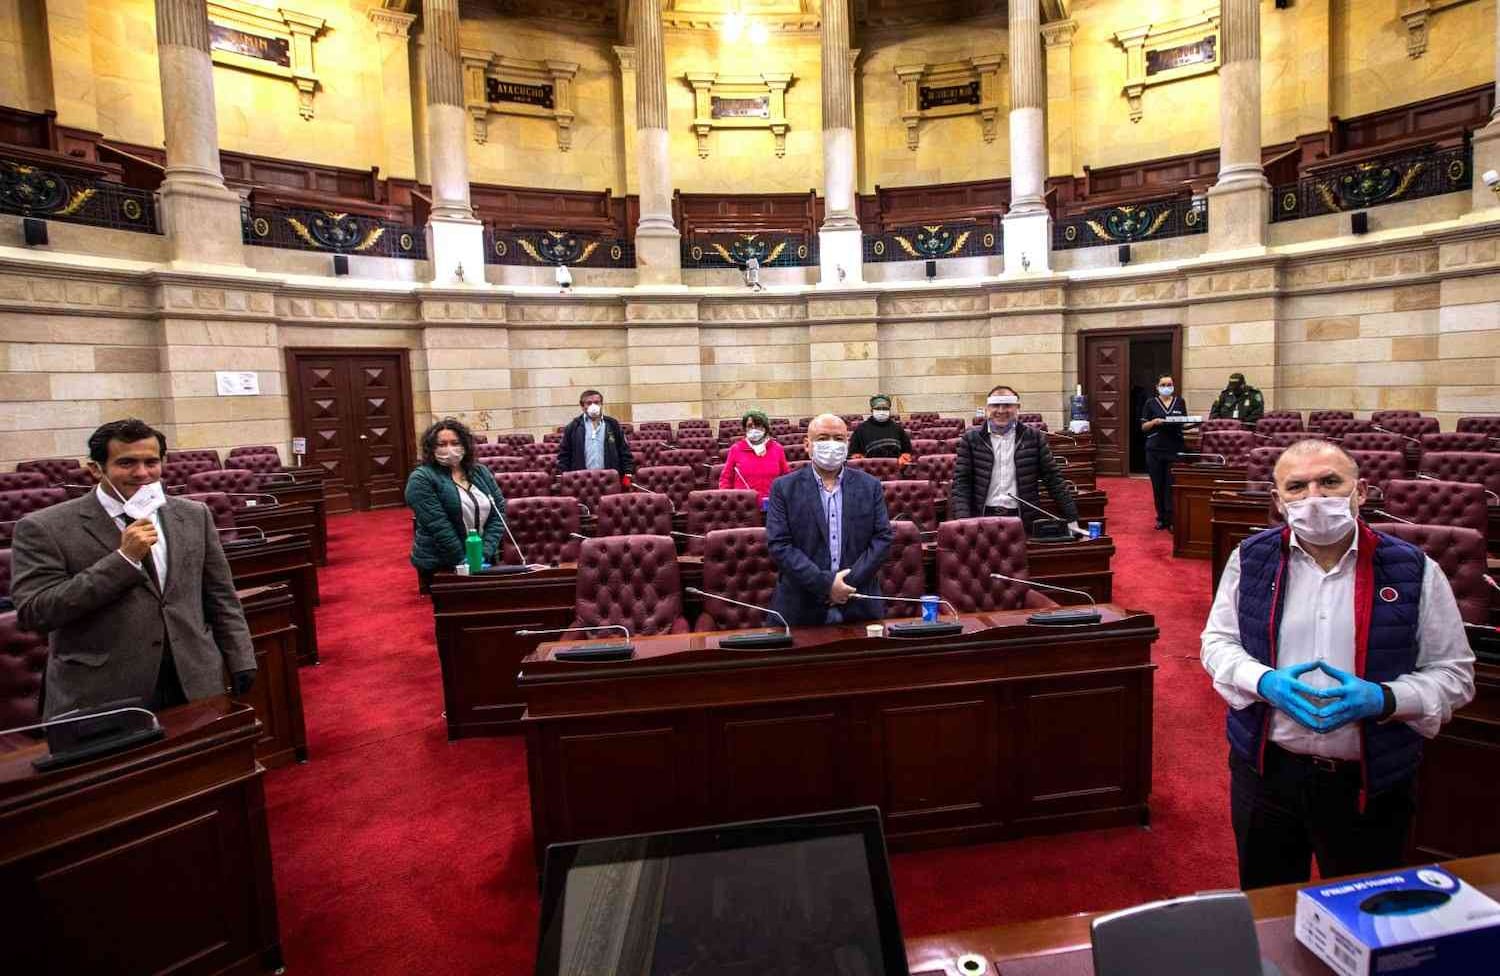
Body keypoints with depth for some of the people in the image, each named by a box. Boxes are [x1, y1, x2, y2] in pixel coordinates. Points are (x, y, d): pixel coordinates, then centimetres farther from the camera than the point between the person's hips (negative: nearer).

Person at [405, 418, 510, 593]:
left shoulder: (481, 472, 7)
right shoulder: (421, 479, -8)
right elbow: (439, 527, -16)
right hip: (440, 566, -4)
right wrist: (464, 561, -19)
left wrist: (485, 552, -11)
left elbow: (499, 511, 1)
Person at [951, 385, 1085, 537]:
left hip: (1024, 521, 1)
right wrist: (964, 523, -12)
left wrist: (1072, 522, 4)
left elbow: (1053, 480, 9)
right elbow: (961, 483, 1)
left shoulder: (1034, 437, 9)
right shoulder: (971, 438, 6)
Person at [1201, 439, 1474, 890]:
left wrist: (1381, 699, -20)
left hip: (1369, 784, -1)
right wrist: (1265, 682, -17)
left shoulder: (1413, 571, -6)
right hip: (1266, 772, 1)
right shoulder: (1251, 558, -3)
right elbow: (1218, 642, 2)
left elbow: (1454, 672, -2)